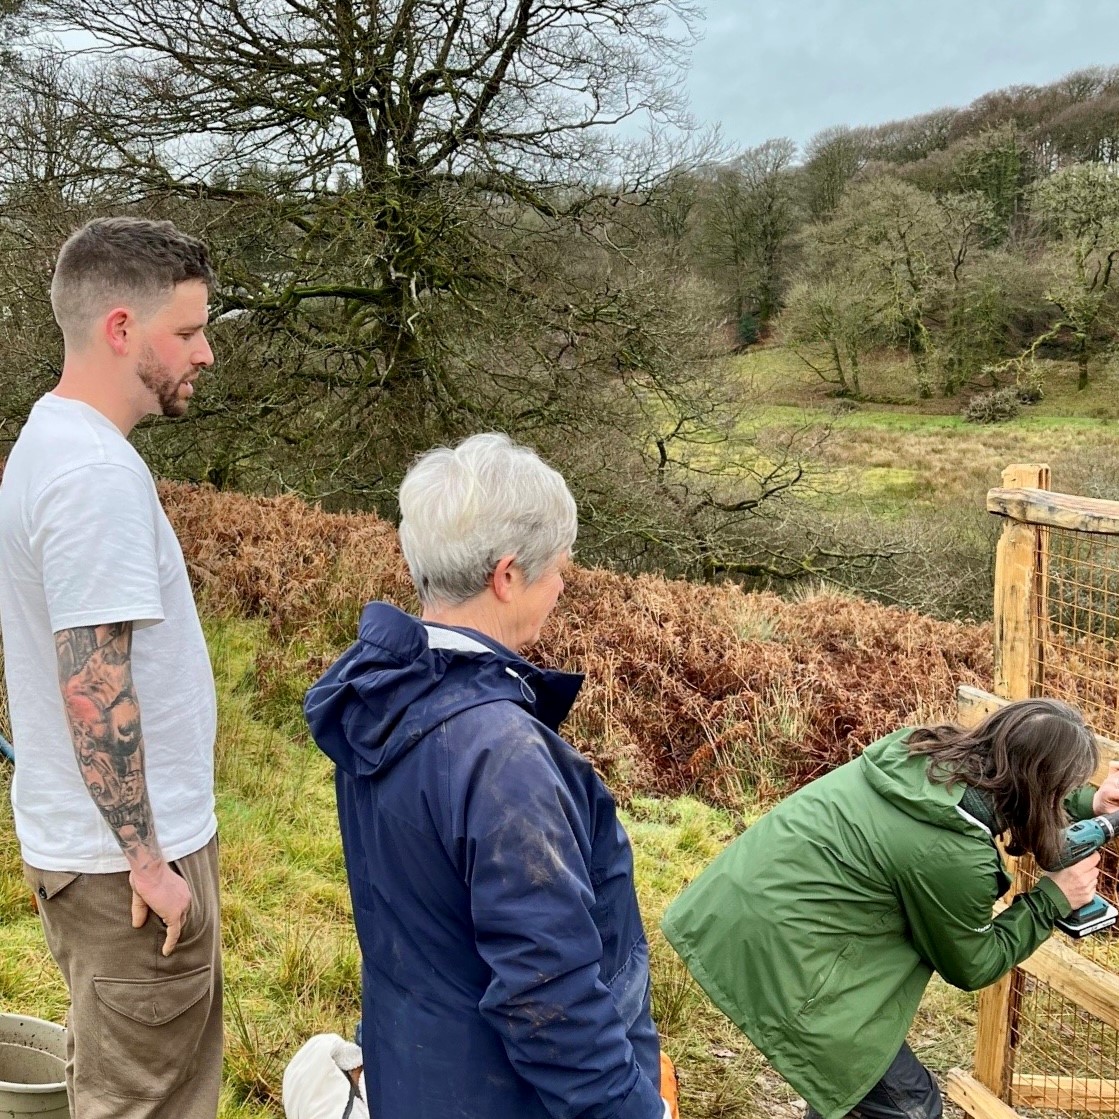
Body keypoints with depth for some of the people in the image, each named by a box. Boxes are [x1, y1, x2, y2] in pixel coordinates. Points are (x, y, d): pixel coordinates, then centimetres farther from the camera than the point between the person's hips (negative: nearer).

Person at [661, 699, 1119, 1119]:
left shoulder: (921, 747, -2)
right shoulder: (954, 858, -22)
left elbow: (1008, 791, 24)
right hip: (773, 954, -9)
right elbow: (969, 966, -1)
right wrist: (1053, 899, 4)